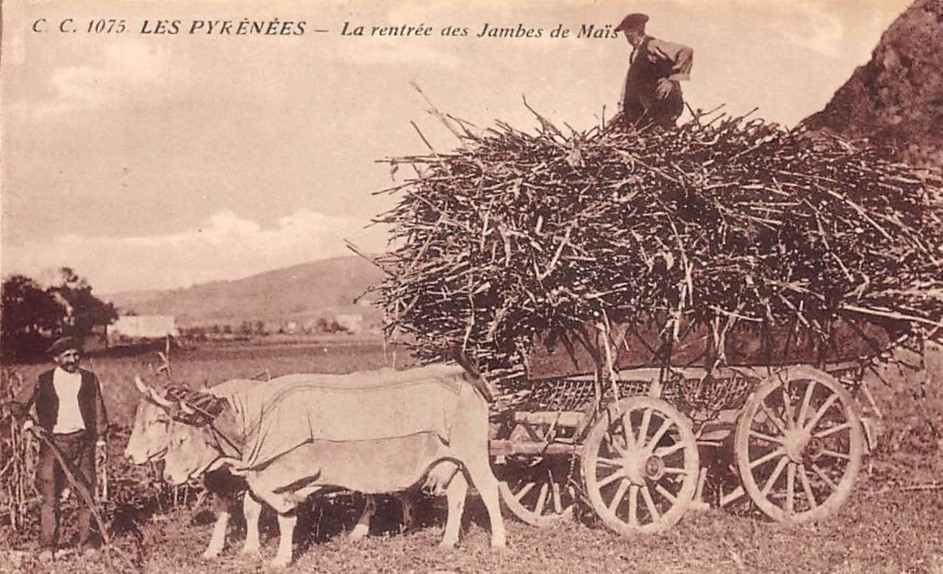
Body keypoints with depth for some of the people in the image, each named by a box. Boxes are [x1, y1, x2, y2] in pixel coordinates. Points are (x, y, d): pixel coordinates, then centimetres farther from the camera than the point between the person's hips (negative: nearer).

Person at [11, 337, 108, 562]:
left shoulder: (90, 379, 7)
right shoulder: (43, 382, 3)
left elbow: (99, 412, 9)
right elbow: (18, 404, 11)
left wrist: (100, 441, 4)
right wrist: (29, 423, -3)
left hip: (84, 441, 1)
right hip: (54, 442, -1)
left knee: (87, 494, 3)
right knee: (50, 496, -2)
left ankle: (86, 543, 12)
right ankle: (47, 546, 4)